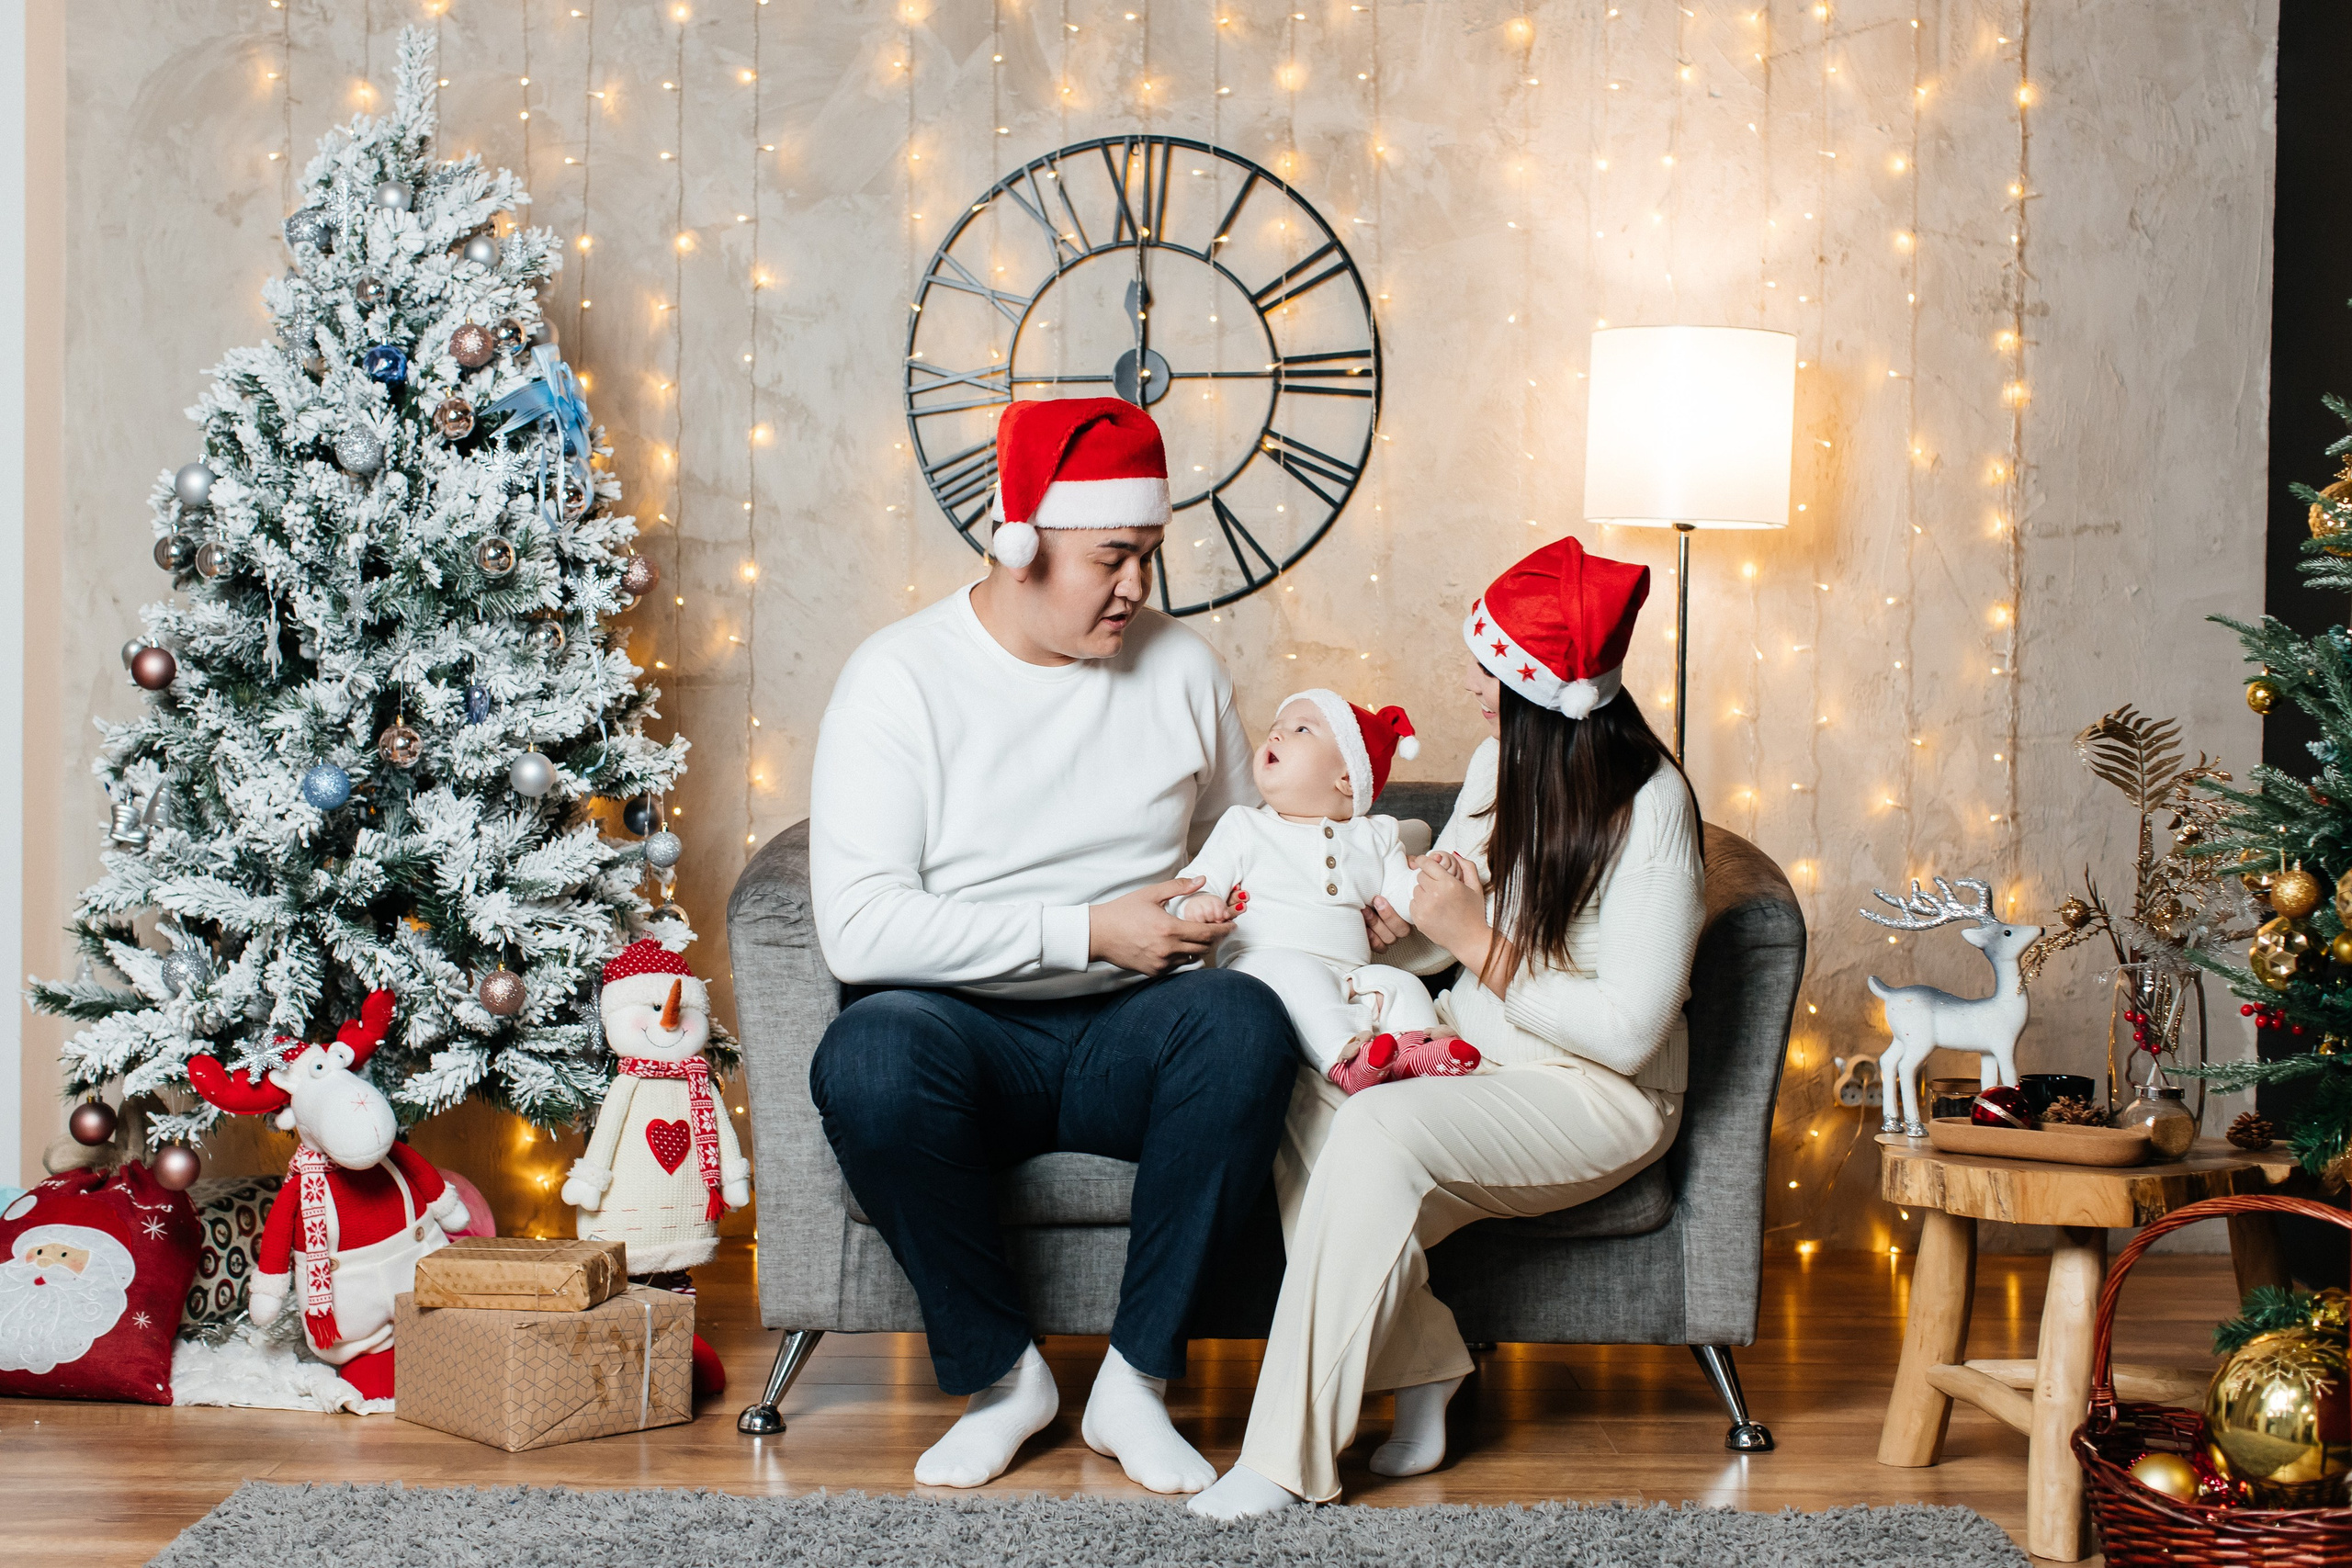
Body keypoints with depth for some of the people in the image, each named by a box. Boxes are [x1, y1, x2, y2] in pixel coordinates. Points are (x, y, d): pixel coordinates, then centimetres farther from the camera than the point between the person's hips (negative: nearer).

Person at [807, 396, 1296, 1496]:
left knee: (1245, 1022, -31)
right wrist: (1085, 931, -18)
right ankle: (998, 1373, -12)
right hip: (965, 1029, -2)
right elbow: (858, 929, -15)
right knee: (867, 1061, -36)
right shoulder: (900, 677, -5)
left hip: (1127, 1034, 3)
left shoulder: (1180, 669, 10)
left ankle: (1136, 1376, -17)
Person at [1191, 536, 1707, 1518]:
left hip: (1598, 1097, -7)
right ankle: (1419, 1375, -13)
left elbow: (1628, 1029, -20)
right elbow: (1432, 934, 15)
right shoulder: (1501, 763, 6)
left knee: (1379, 1132, -32)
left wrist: (1477, 943, -18)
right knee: (1295, 1091, -21)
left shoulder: (1647, 806, -17)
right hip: (1470, 1059, 7)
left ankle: (1290, 1456, -26)